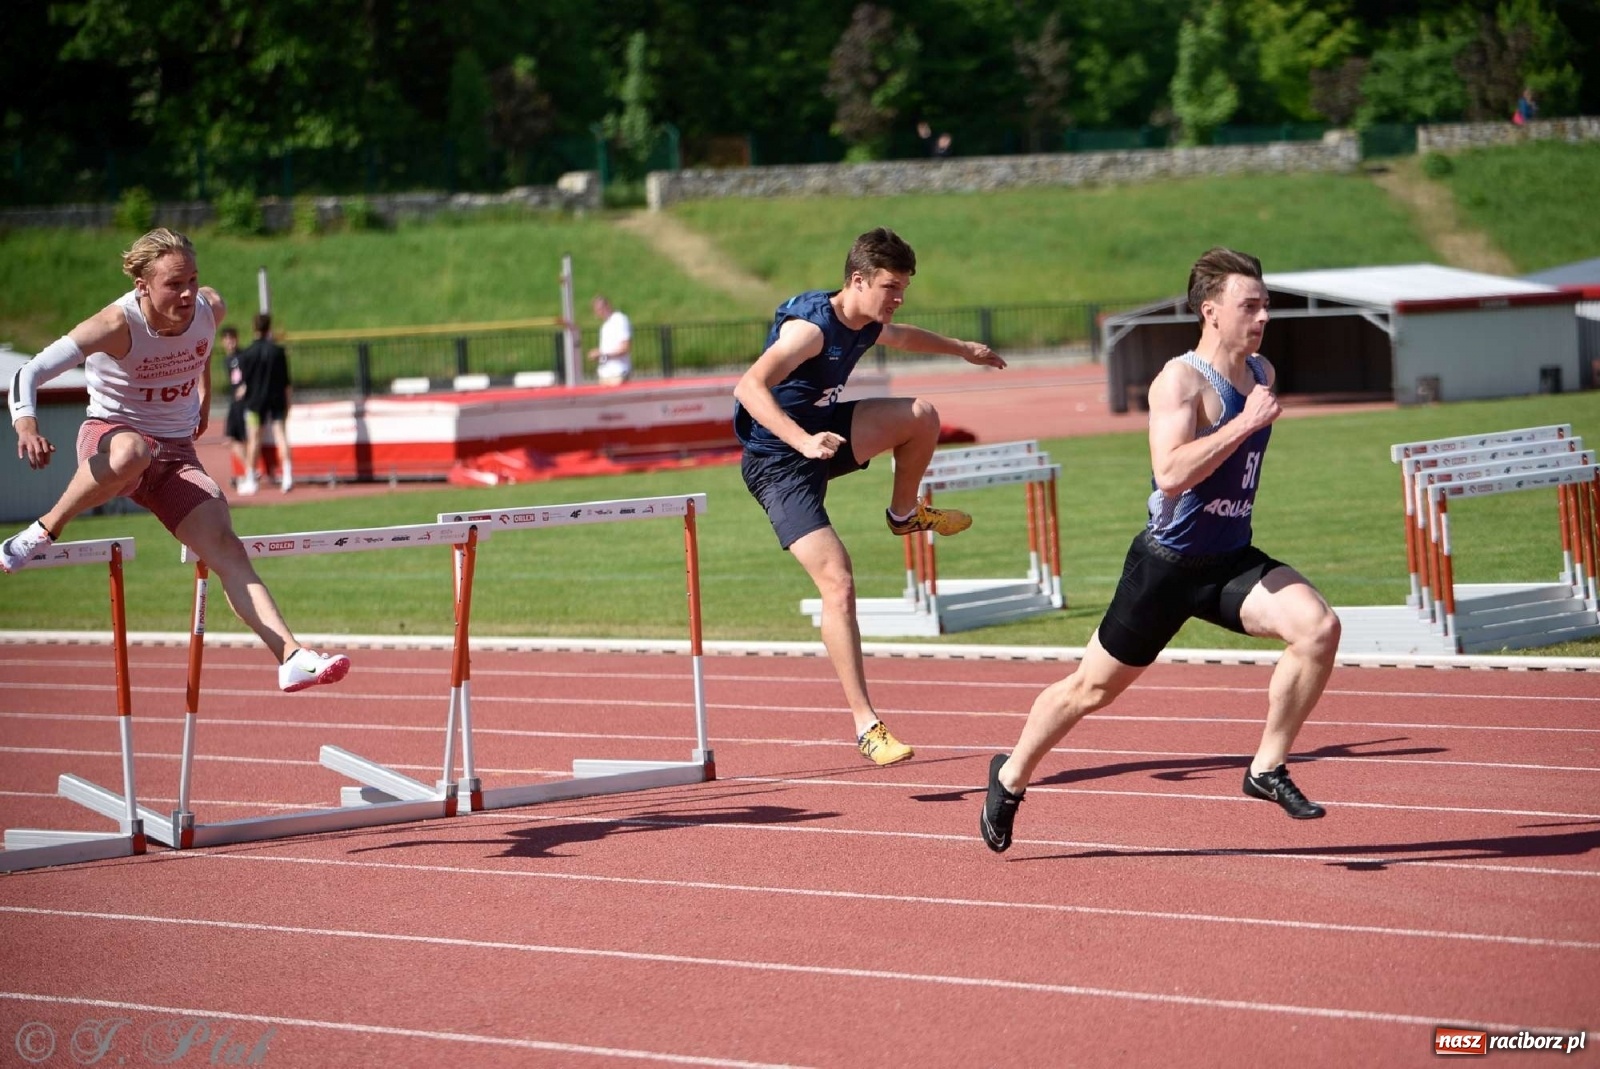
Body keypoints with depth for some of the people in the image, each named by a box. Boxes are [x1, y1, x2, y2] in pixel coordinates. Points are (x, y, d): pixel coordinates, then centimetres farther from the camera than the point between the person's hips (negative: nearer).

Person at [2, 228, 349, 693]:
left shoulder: (210, 308, -9)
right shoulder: (117, 326, -25)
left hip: (176, 452, 4)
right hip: (108, 435, -4)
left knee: (224, 544, -17)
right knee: (132, 451, -43)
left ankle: (291, 656, -27)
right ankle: (45, 530, -21)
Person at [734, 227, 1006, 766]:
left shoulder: (868, 326, 2)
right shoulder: (811, 325, -25)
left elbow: (902, 336, 30)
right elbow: (749, 387, -38)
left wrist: (962, 349, 41)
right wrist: (803, 440, -49)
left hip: (825, 436, 8)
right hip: (778, 464, -8)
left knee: (922, 415, -6)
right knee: (838, 584, -18)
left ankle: (905, 513, 22)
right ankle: (866, 726, -15)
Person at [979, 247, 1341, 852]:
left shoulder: (1262, 374, 6)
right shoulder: (1181, 379, -18)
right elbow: (1170, 474, -34)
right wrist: (1245, 422, -33)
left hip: (1231, 562, 6)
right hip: (1168, 564, -6)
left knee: (1318, 627, -19)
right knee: (1093, 687, 8)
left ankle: (1268, 769, -7)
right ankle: (1011, 777, 32)